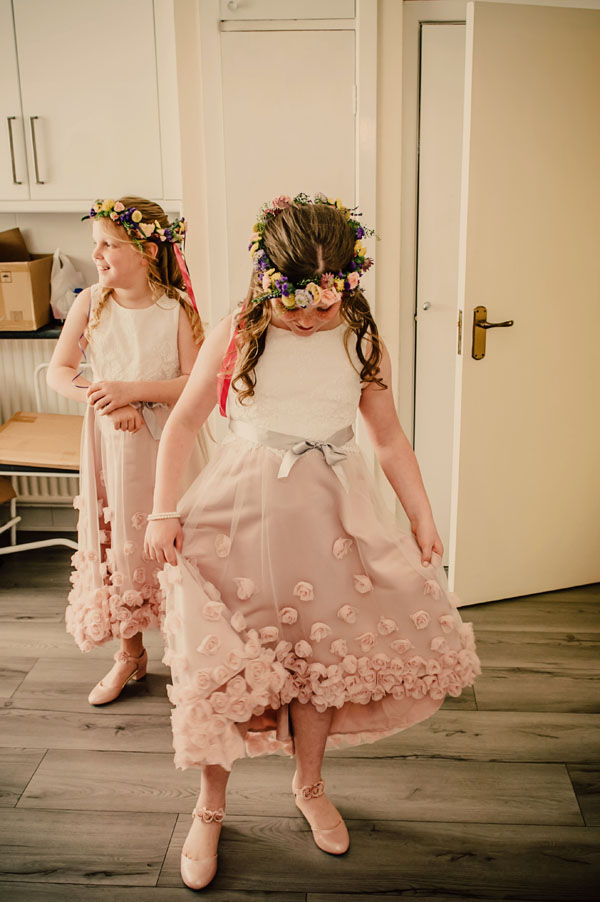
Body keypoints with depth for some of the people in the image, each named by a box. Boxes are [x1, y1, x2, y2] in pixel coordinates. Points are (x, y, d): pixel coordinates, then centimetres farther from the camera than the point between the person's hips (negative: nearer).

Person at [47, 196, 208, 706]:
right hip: (112, 443, 3)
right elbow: (59, 372, 0)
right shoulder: (90, 303, 0)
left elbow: (197, 382, -13)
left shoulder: (177, 309, -7)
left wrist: (131, 389, -20)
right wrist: (102, 399, -16)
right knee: (116, 544, 10)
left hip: (168, 442, -2)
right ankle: (131, 653, 30)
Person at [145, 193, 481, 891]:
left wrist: (422, 518, 9)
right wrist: (163, 511, -4)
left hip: (327, 517, 2)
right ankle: (210, 806, 27)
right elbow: (183, 423, 3)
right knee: (221, 663, 2)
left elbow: (389, 438, 9)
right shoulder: (234, 337, -5)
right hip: (239, 513, -1)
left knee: (319, 656, 11)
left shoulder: (360, 342, 1)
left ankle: (309, 786, 38)